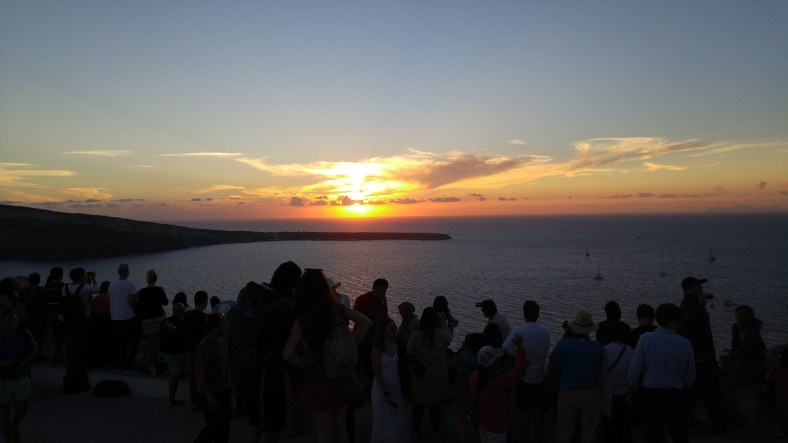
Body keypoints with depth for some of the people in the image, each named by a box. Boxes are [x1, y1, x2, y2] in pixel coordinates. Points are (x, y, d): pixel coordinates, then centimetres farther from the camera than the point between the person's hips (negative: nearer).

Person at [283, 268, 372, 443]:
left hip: (319, 377, -4)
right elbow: (367, 323, 1)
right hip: (343, 375, 4)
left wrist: (304, 363, -3)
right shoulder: (338, 308, -6)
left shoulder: (302, 319, -15)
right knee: (340, 427, 19)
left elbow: (287, 354, -21)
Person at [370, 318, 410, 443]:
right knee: (385, 420, 9)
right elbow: (377, 373, -15)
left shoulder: (395, 345, -1)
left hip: (396, 387, 5)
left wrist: (403, 388, 2)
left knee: (398, 419, 16)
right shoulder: (377, 349, -17)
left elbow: (399, 367, 3)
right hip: (383, 387, -5)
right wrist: (385, 393, -16)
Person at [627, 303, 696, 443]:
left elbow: (635, 370, -11)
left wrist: (632, 390, 6)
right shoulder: (685, 344, -9)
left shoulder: (645, 339, -14)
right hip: (676, 397, 1)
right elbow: (690, 377, 0)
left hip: (650, 396, -1)